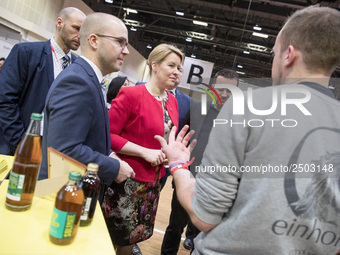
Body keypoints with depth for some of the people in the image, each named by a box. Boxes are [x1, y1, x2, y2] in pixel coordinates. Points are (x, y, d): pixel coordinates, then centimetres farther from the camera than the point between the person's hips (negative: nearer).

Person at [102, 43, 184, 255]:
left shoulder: (173, 102, 6)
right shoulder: (131, 95, -14)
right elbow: (108, 135, -17)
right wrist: (144, 152, -21)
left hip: (153, 183, 6)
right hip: (126, 181, -6)